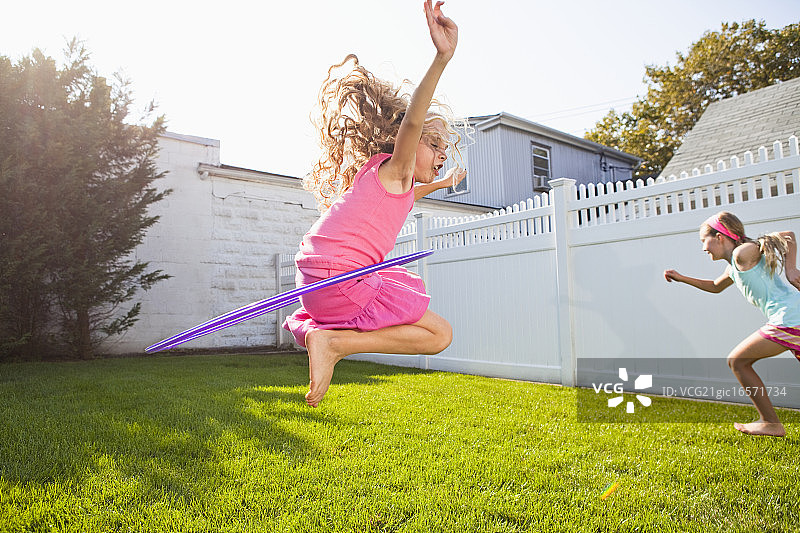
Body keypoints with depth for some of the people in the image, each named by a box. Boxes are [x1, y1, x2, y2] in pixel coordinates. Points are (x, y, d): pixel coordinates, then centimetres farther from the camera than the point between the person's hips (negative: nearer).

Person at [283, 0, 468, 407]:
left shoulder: (395, 181, 22)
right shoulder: (394, 168, -5)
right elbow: (411, 122, -27)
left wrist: (439, 184, 55)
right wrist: (442, 58, -39)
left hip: (319, 276, 10)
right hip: (340, 278, -10)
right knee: (439, 334, -6)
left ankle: (308, 325, 22)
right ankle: (332, 342, -13)